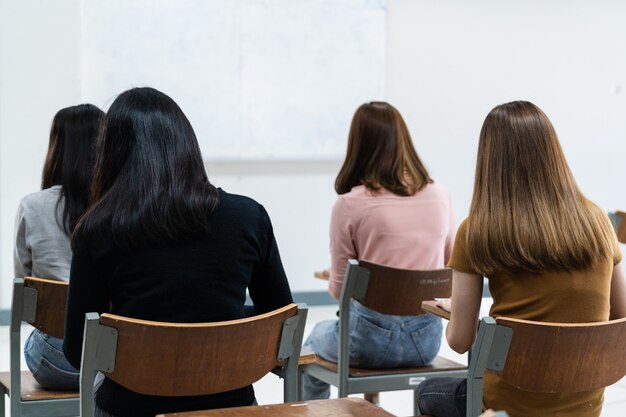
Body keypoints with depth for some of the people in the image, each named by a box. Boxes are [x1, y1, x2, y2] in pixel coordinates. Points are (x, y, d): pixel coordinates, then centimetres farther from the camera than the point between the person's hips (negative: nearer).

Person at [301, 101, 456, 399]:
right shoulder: (440, 196, -2)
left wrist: (330, 275, 17)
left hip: (372, 340, -4)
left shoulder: (350, 204, -14)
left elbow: (339, 289, -5)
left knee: (316, 338, 32)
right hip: (426, 340, 4)